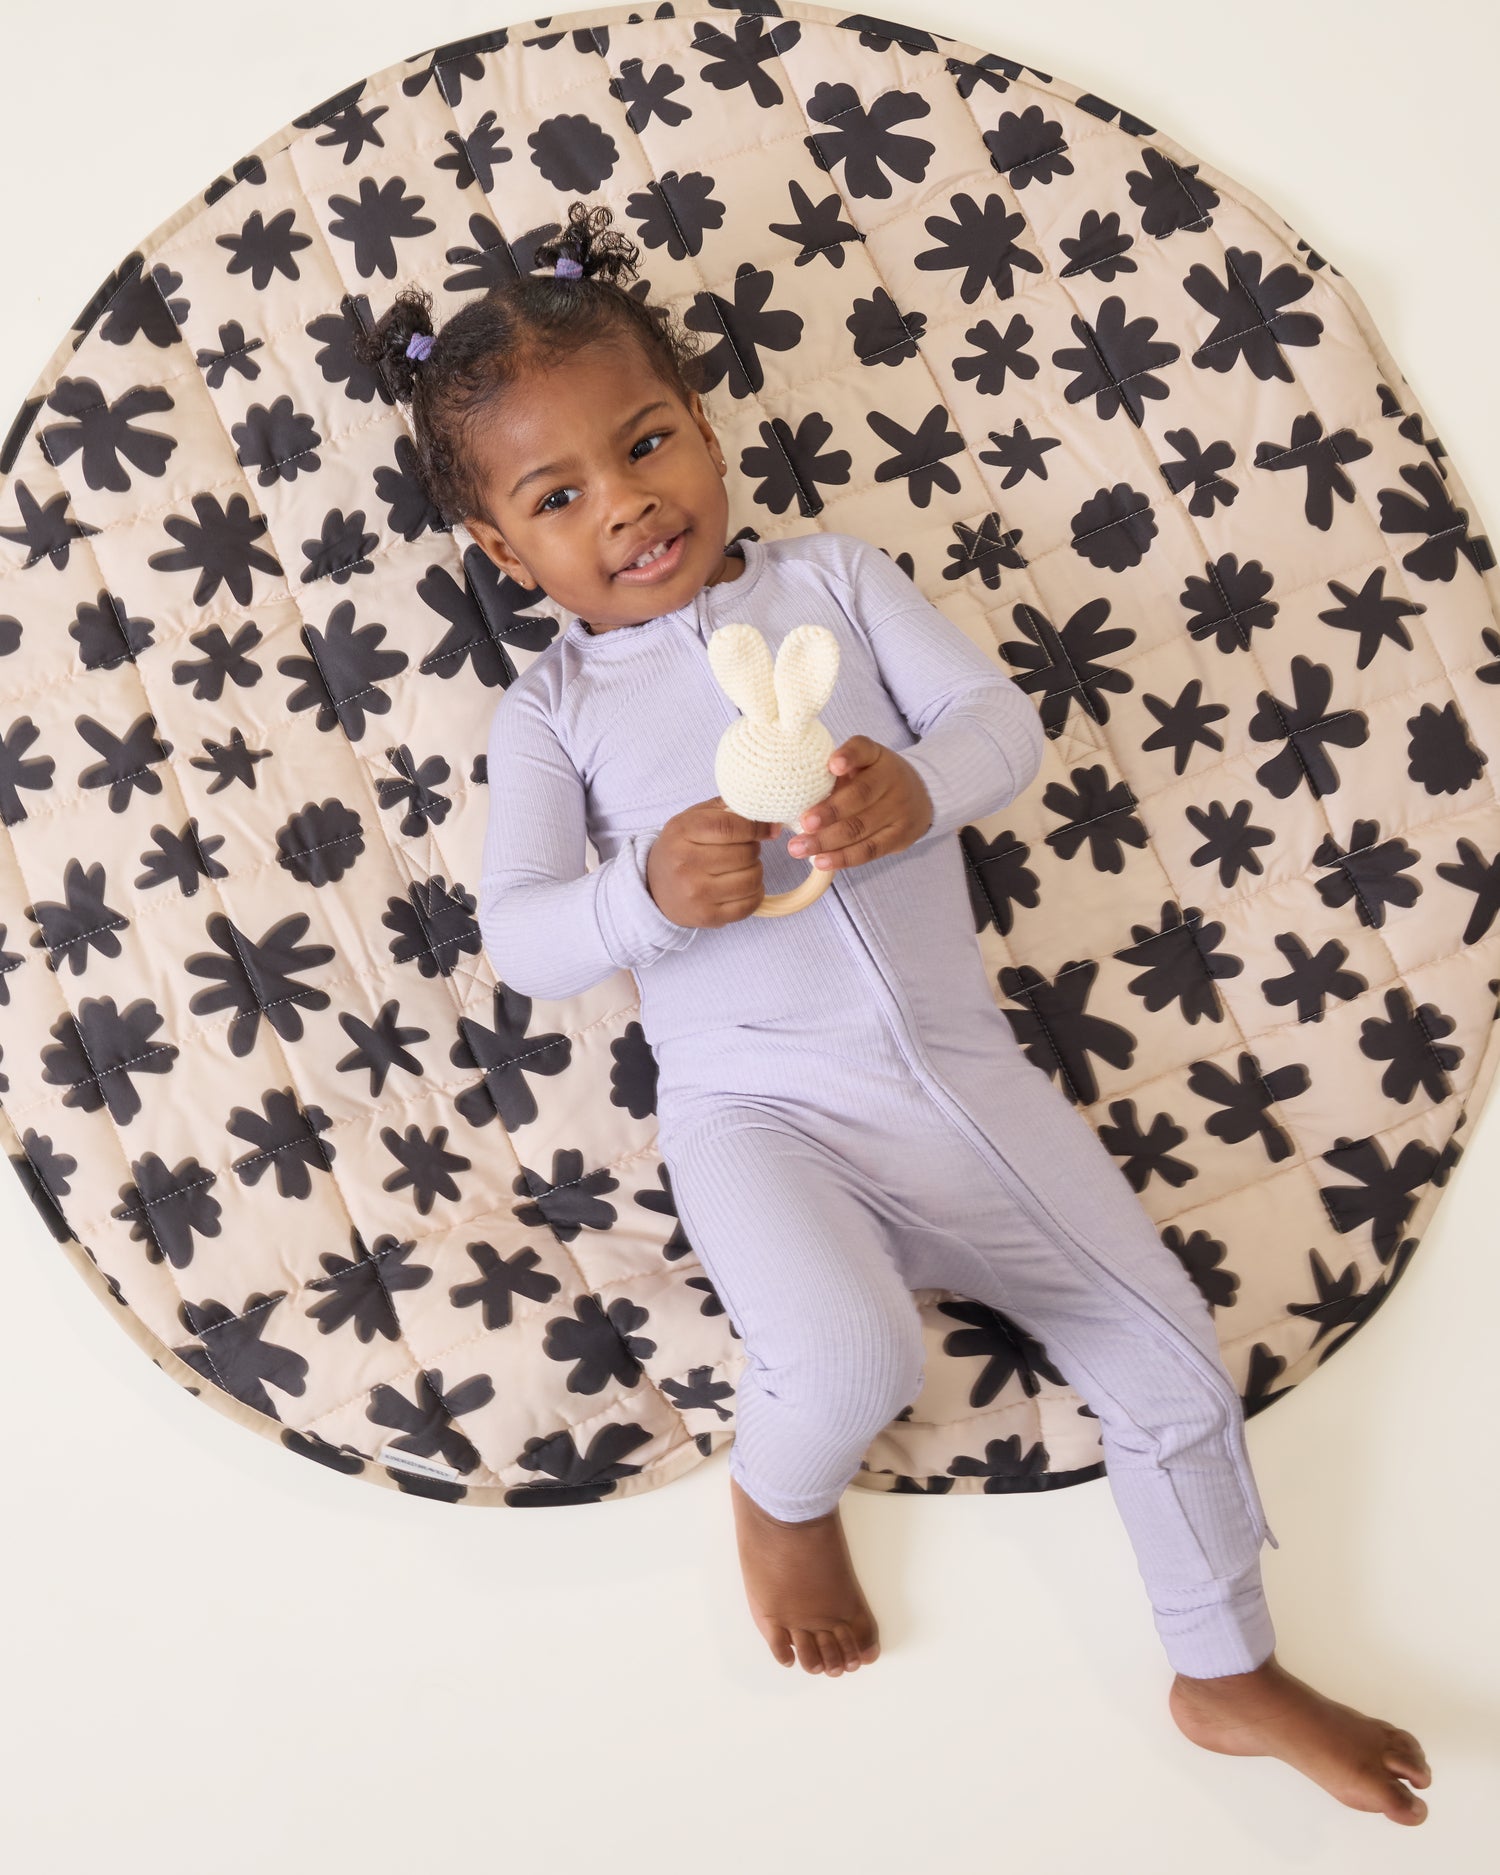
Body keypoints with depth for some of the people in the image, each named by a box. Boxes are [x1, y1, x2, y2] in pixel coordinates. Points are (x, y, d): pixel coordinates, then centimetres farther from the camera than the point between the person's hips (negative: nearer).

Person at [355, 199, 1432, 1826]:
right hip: (756, 1109, -3)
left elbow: (1003, 718, 2)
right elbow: (518, 938, -3)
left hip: (961, 1072, 3)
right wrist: (649, 894, -23)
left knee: (1171, 1355, 4)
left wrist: (921, 788, -20)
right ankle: (781, 1497, 9)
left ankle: (1232, 1675, 29)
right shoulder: (551, 707, 6)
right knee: (851, 1358, -30)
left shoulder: (833, 579, 10)